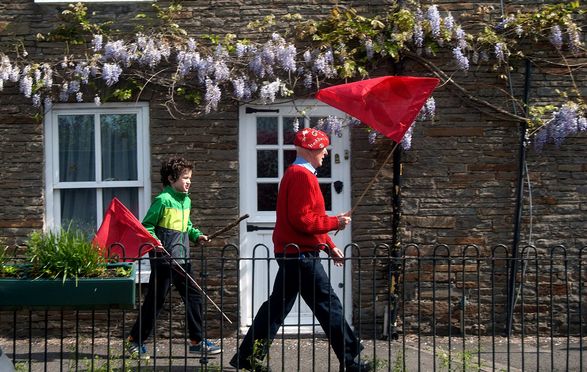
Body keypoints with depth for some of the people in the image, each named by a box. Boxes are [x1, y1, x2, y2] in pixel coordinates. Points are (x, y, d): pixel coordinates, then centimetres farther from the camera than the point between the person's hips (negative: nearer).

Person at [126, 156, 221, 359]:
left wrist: (197, 235, 10)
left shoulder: (186, 201, 13)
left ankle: (197, 341, 14)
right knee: (155, 300, -2)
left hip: (182, 259, 8)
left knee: (193, 296, 6)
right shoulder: (163, 200, -12)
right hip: (163, 258, -8)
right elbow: (147, 225, -9)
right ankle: (135, 340, 10)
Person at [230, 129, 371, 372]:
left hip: (290, 253, 10)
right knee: (329, 306, -3)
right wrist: (335, 222, -12)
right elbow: (303, 220, -23)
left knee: (278, 305, 12)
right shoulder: (303, 176, -15)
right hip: (301, 254, -10)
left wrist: (329, 246, 21)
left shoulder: (295, 174, 18)